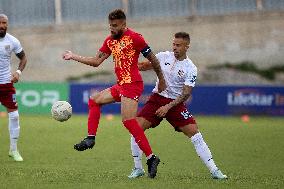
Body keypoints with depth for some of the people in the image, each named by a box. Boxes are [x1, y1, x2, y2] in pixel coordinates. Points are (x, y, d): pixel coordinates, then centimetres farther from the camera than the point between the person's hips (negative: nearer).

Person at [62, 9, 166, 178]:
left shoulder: (134, 38, -11)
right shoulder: (110, 41, 13)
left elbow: (153, 59, -6)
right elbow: (96, 61, 18)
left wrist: (161, 80, 0)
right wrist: (74, 57, 13)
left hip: (132, 84, -9)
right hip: (121, 85, 9)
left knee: (128, 120, -19)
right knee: (94, 100, 15)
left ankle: (151, 158, -20)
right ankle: (90, 139, 14)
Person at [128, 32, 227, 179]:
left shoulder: (190, 69, -9)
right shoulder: (164, 56, 0)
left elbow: (186, 94, -12)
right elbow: (147, 65, 14)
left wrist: (168, 107, -19)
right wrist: (137, 66, -9)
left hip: (176, 103, -2)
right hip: (157, 99, 2)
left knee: (194, 133, -13)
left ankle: (214, 171, -6)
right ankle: (138, 168, 0)